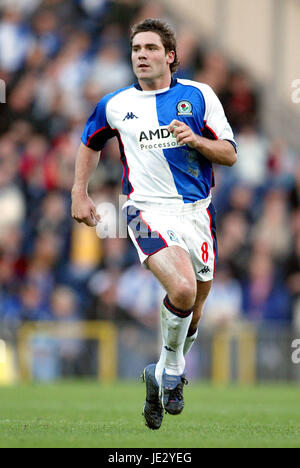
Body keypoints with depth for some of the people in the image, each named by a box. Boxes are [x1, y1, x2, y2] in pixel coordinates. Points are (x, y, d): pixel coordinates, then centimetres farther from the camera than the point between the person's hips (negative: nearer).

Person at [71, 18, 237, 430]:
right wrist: (79, 193, 17)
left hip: (196, 211, 2)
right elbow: (90, 143, 25)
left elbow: (230, 154, 4)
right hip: (148, 211, -2)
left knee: (194, 309, 8)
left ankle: (162, 377, 32)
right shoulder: (115, 105, 6)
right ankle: (172, 368, -4)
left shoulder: (199, 96, 3)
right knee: (182, 289, -26)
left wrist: (196, 140, -15)